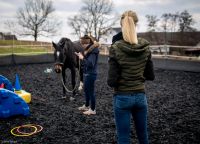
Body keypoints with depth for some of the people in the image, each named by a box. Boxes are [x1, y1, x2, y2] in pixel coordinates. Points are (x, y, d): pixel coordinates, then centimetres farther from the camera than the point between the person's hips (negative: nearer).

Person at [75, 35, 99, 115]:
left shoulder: (93, 51, -20)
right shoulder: (88, 50, 9)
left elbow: (90, 64, -27)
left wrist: (82, 58, -20)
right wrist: (81, 56, 3)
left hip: (90, 74, -10)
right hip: (86, 73, 10)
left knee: (91, 91, 2)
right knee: (86, 90, 21)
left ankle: (93, 110, 15)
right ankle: (86, 106, 38)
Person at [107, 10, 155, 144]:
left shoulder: (116, 48, -15)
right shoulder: (145, 47, -4)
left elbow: (112, 81, -16)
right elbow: (151, 76, 4)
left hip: (122, 98, -3)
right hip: (141, 96, 4)